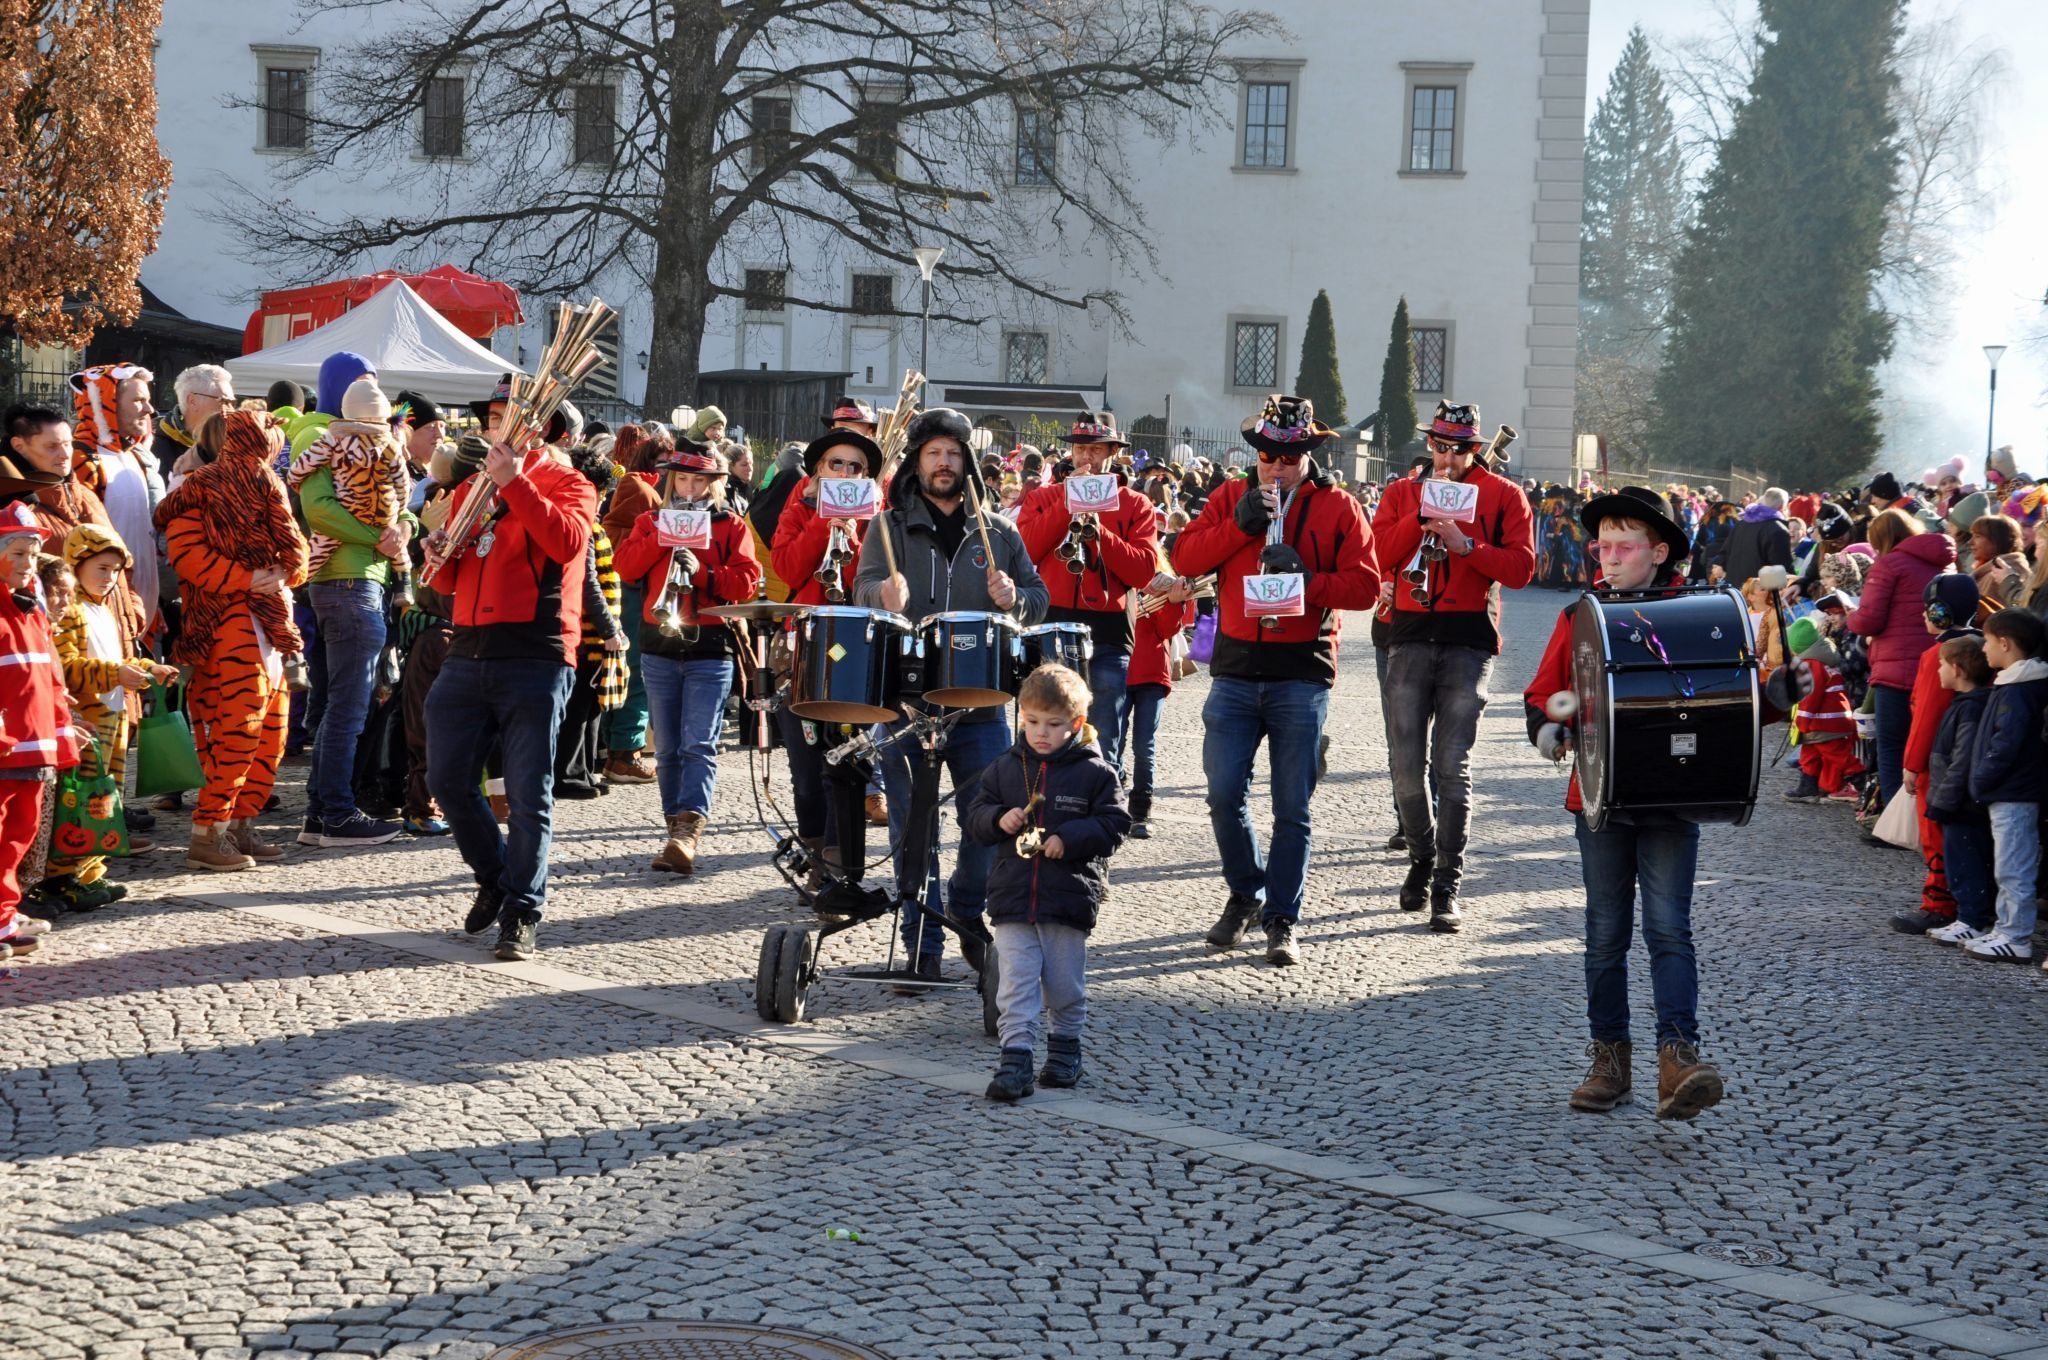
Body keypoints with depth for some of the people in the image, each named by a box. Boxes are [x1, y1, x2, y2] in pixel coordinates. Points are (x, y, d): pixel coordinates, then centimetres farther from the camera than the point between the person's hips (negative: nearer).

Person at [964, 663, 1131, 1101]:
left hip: (1070, 897, -2)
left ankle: (1064, 1046, 29)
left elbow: (1114, 823, -4)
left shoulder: (1094, 772, -2)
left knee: (1065, 986, 10)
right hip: (1012, 897, 2)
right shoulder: (1004, 768, 6)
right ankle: (1016, 1058, -3)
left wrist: (1070, 838, -17)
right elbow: (973, 817, 10)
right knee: (1016, 983, -4)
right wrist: (998, 819, -11)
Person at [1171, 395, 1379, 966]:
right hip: (1236, 669, 2)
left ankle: (1281, 921, 10)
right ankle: (1245, 894, 23)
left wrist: (1309, 580, -17)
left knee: (1292, 807, 1)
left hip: (1303, 675, -2)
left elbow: (1365, 585, -2)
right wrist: (1238, 525, -10)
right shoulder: (1230, 498, 11)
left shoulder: (1338, 508, 5)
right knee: (1224, 794, -1)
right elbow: (1183, 559, 1)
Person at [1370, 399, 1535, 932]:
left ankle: (1447, 887, -2)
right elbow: (1379, 557, 1)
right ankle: (1421, 858, 25)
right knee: (1406, 763, 2)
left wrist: (1466, 545, -14)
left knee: (1452, 767, -6)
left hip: (1469, 640, -2)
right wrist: (1421, 517, -9)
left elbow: (1521, 568, -2)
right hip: (1410, 636, 2)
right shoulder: (1402, 493, 13)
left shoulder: (1504, 496, 7)